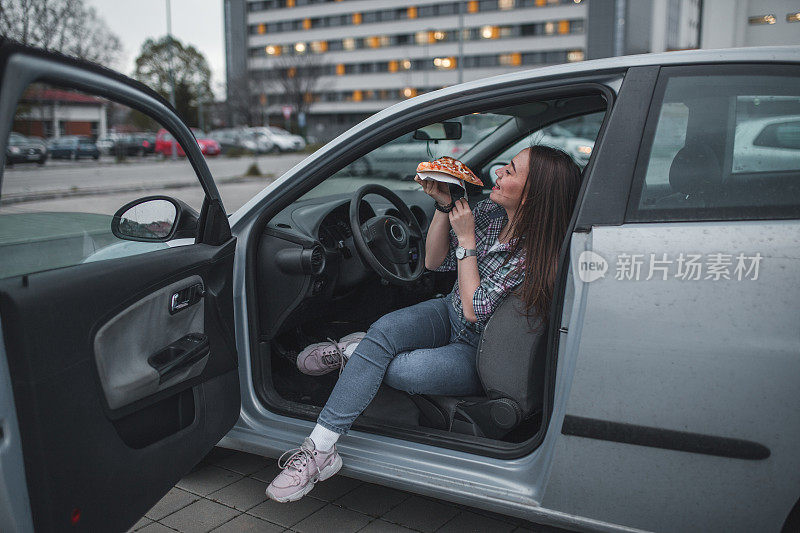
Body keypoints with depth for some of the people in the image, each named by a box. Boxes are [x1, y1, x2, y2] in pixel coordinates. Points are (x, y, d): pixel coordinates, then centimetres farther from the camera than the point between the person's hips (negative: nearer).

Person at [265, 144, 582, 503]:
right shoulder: (489, 212, -3)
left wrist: (466, 238, -20)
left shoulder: (536, 254, -24)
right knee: (385, 328, -25)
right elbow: (434, 263, 3)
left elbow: (475, 311, -23)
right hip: (448, 315, 6)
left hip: (479, 353, -6)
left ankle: (353, 351, 2)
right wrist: (444, 207, -12)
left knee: (400, 371, -31)